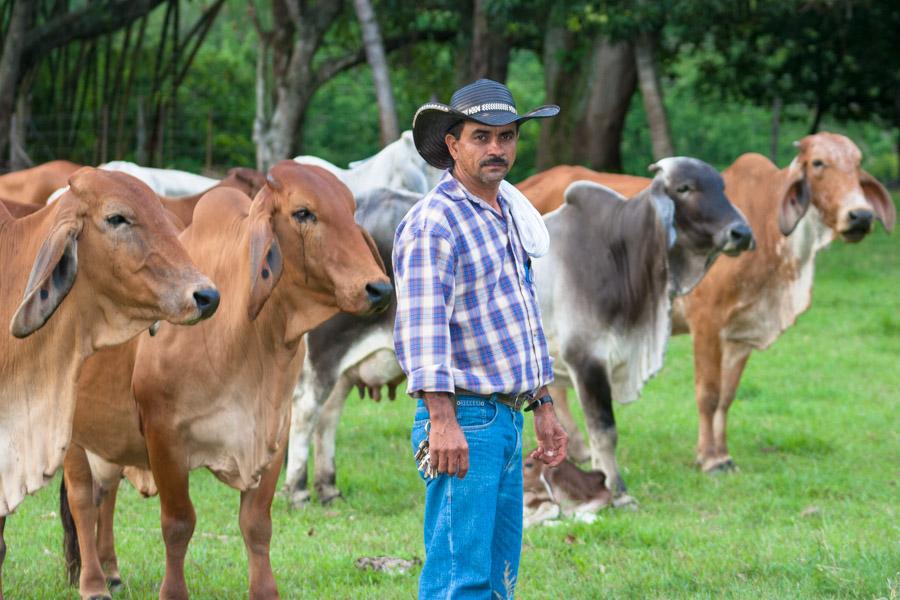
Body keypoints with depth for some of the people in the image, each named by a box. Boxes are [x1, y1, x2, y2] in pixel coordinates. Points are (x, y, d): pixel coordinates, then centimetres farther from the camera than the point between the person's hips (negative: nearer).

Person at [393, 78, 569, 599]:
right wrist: (442, 419, -31)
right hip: (464, 421, -9)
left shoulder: (508, 214, 17)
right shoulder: (433, 223, -13)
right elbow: (422, 326, -22)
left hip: (507, 420, 9)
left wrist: (545, 408, 24)